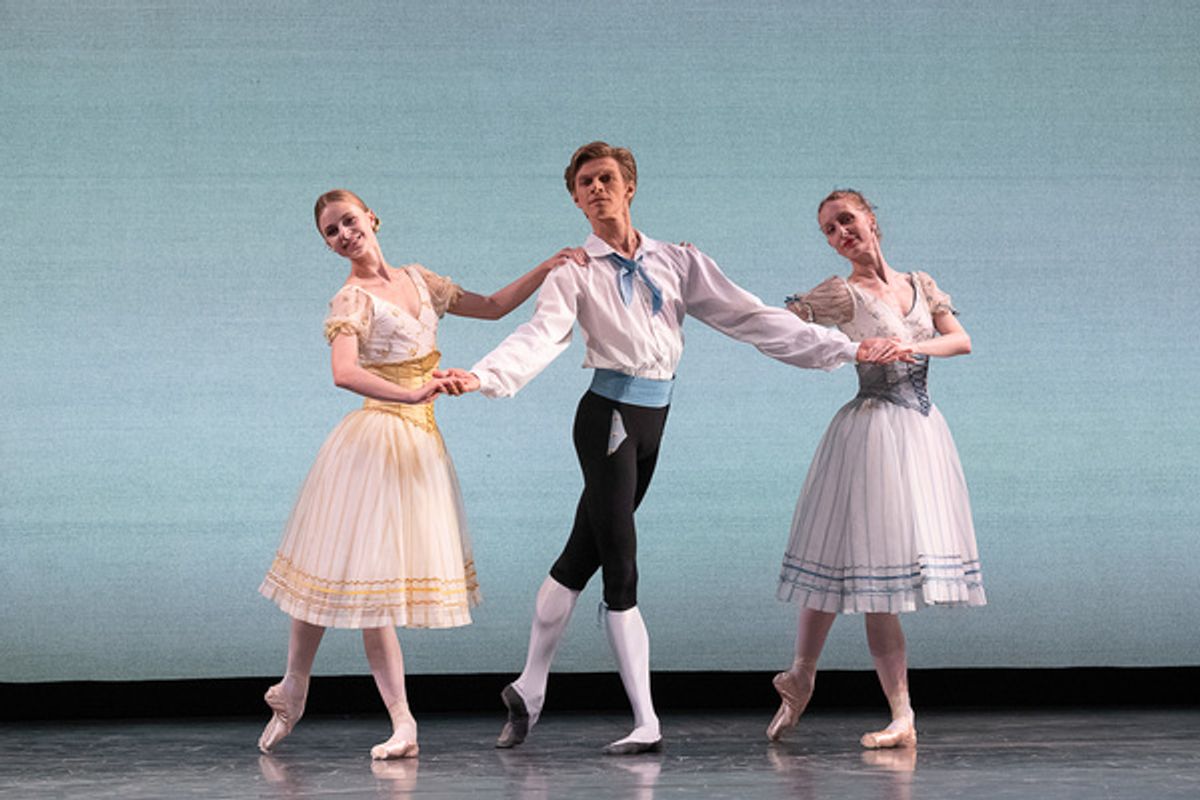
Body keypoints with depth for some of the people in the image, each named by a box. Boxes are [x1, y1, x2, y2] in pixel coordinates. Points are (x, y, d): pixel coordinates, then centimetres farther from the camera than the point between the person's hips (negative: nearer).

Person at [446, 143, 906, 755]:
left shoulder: (677, 262, 9)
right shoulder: (577, 271, -1)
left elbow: (749, 318, 8)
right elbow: (543, 334, -17)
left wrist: (847, 349, 3)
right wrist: (482, 377, -37)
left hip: (653, 419, 4)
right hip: (609, 414, -4)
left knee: (581, 557, 11)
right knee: (620, 571, -7)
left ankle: (529, 688, 23)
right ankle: (646, 723, -4)